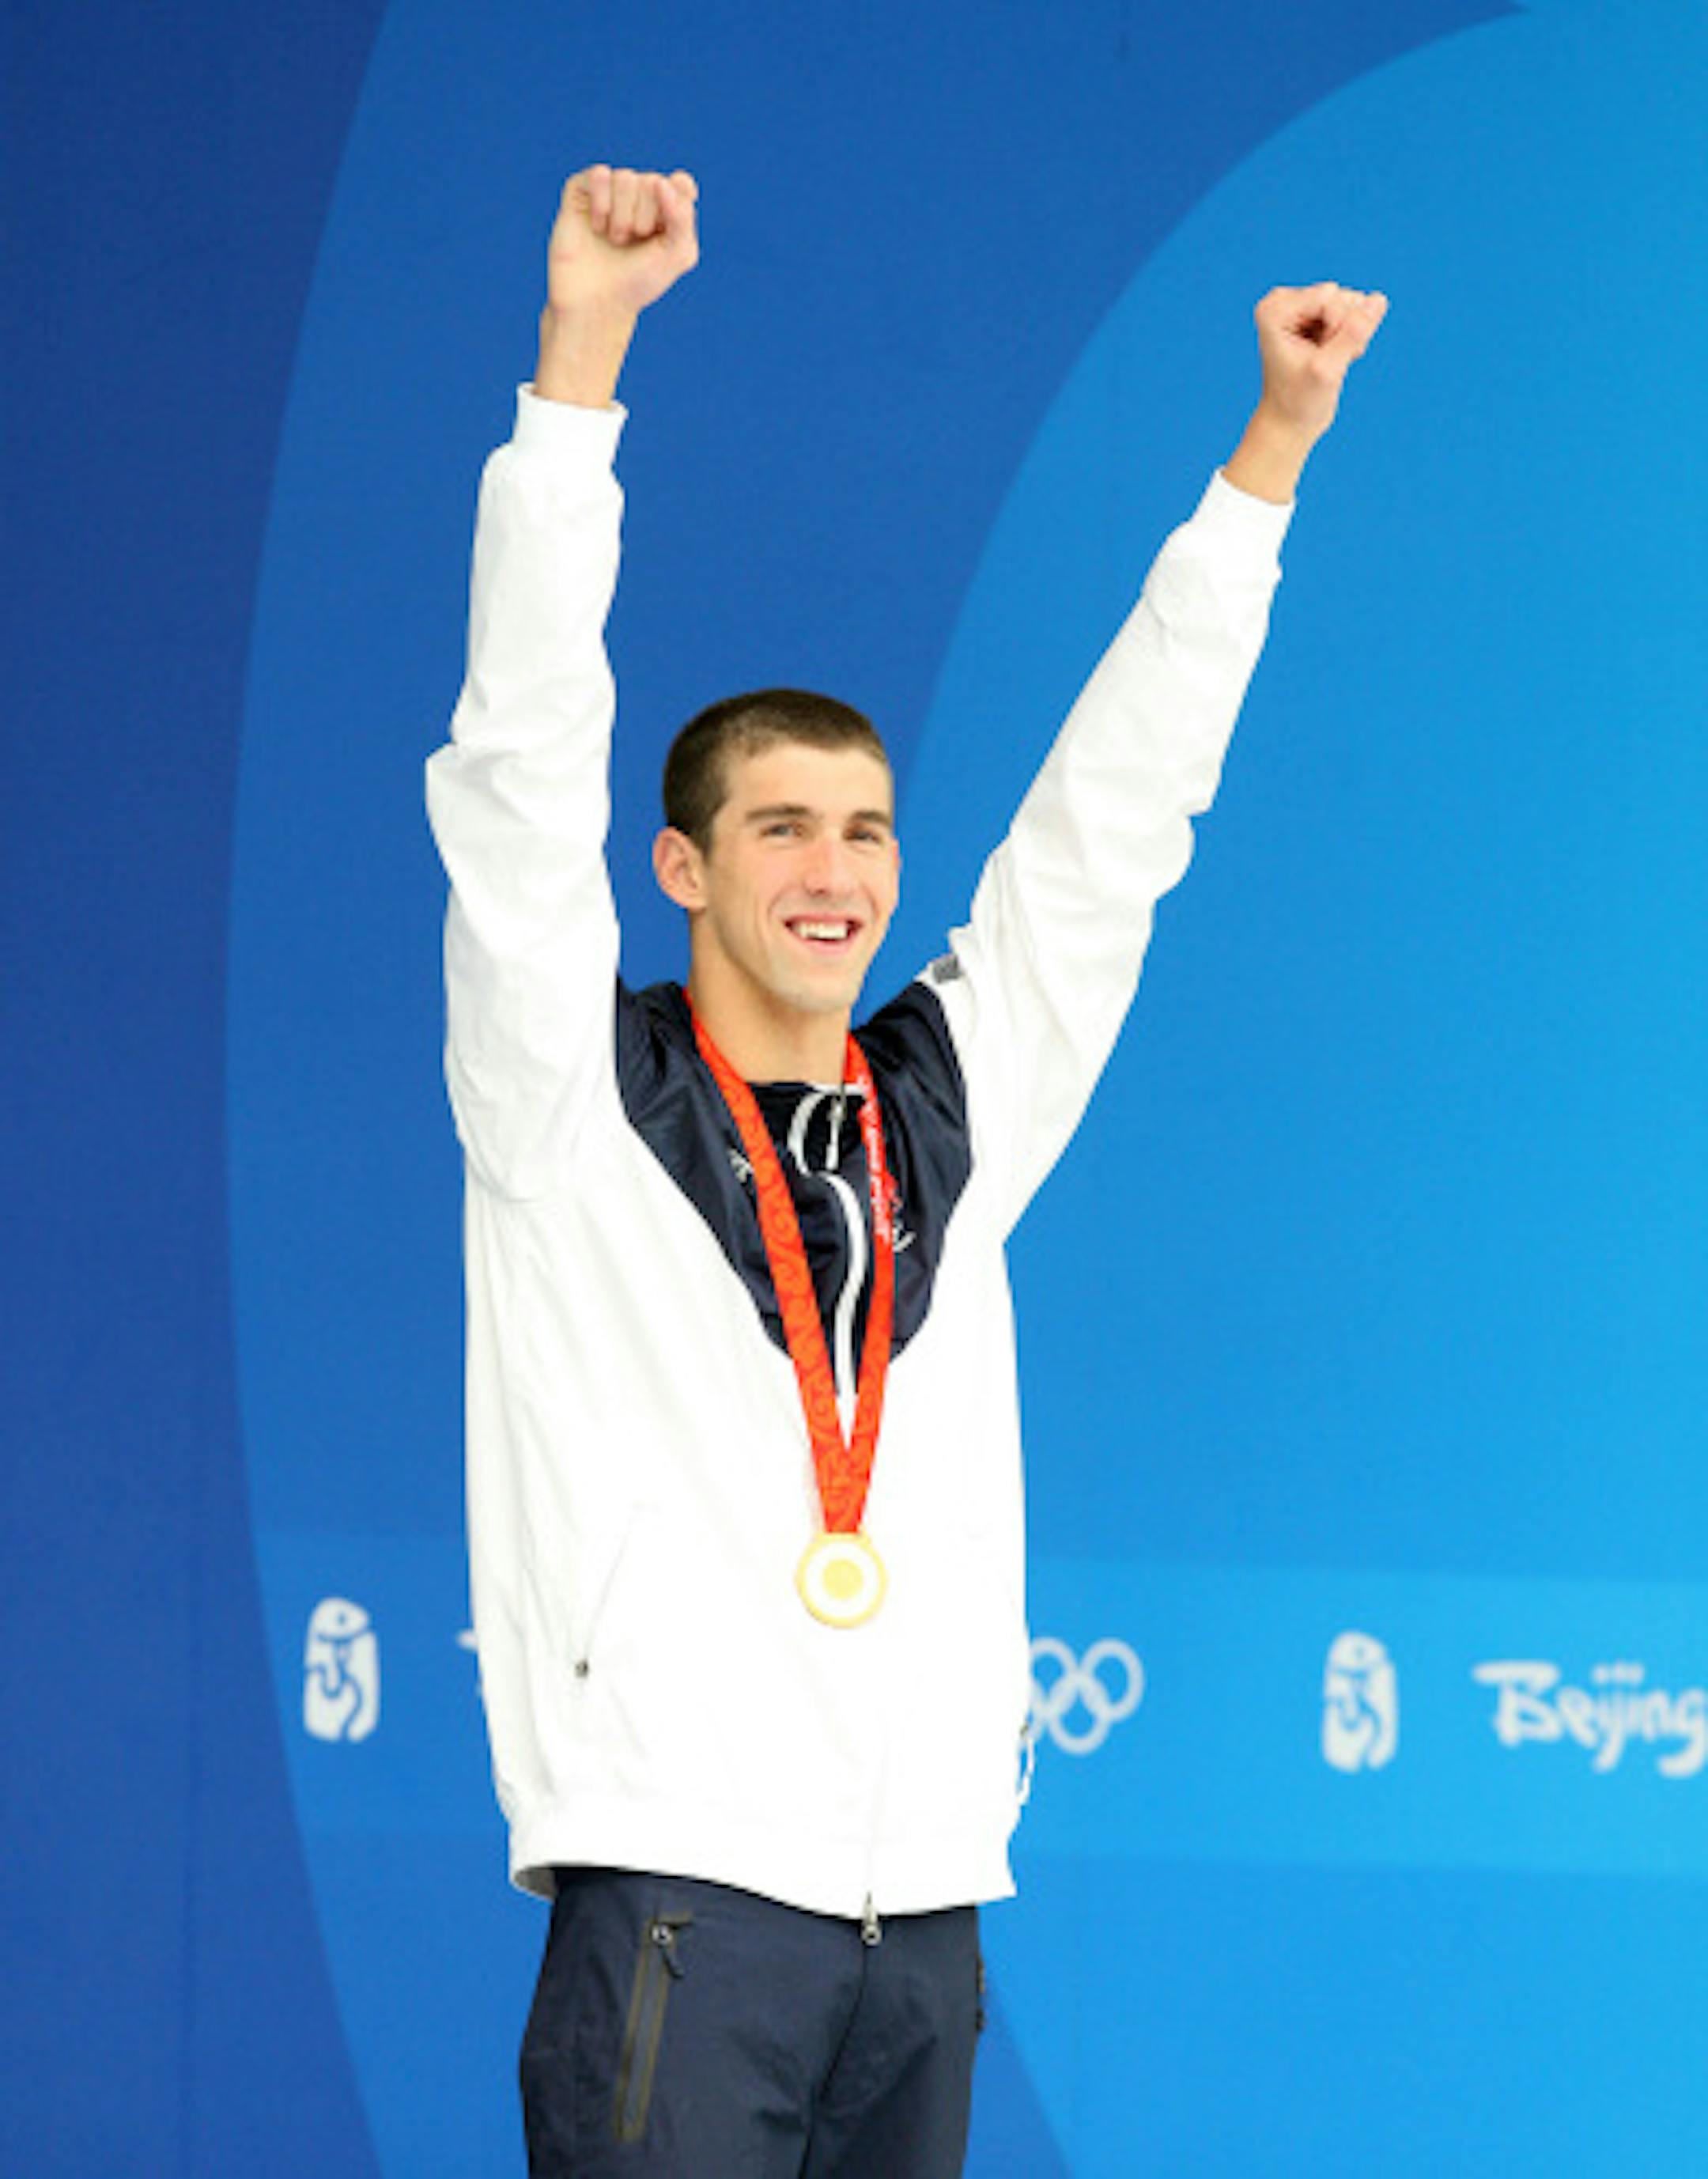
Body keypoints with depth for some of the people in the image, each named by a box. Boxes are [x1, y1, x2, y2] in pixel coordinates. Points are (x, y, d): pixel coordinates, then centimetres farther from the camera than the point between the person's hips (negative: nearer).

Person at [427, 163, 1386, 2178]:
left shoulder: (953, 1101, 16)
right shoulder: (574, 1098, 4)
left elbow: (1117, 807, 18)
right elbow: (524, 757, -5)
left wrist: (1276, 440, 17)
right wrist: (581, 352, -13)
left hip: (923, 1911, 5)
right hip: (681, 1880, -5)